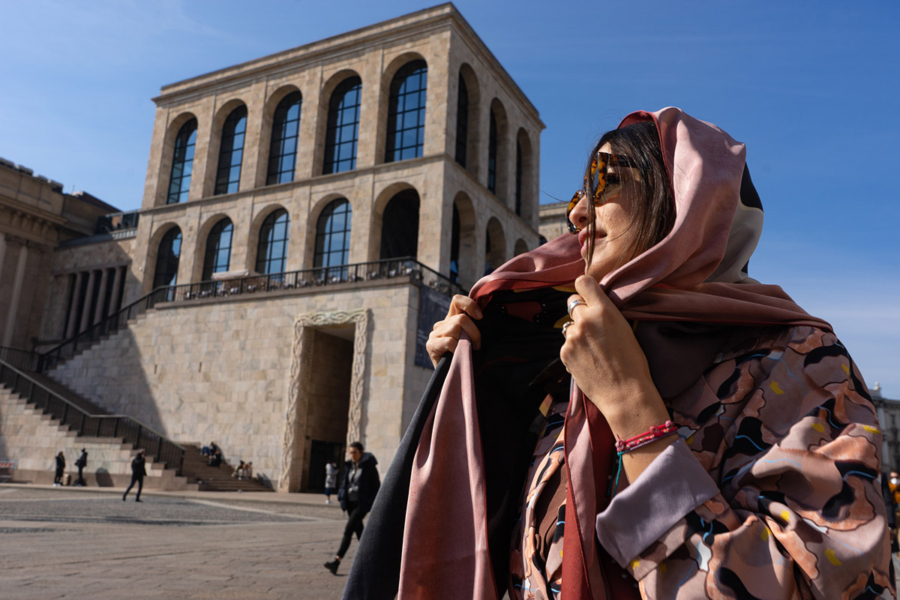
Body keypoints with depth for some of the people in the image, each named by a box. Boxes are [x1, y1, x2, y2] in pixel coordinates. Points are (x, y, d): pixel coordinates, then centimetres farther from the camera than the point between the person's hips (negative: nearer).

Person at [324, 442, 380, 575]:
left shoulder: (369, 466, -10)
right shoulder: (349, 466, 8)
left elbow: (376, 485, -8)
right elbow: (344, 482, 16)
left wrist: (374, 504, -10)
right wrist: (342, 498, 4)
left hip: (362, 504, -7)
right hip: (350, 503, 7)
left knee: (348, 531, -14)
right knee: (359, 531, 13)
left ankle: (337, 561, -18)